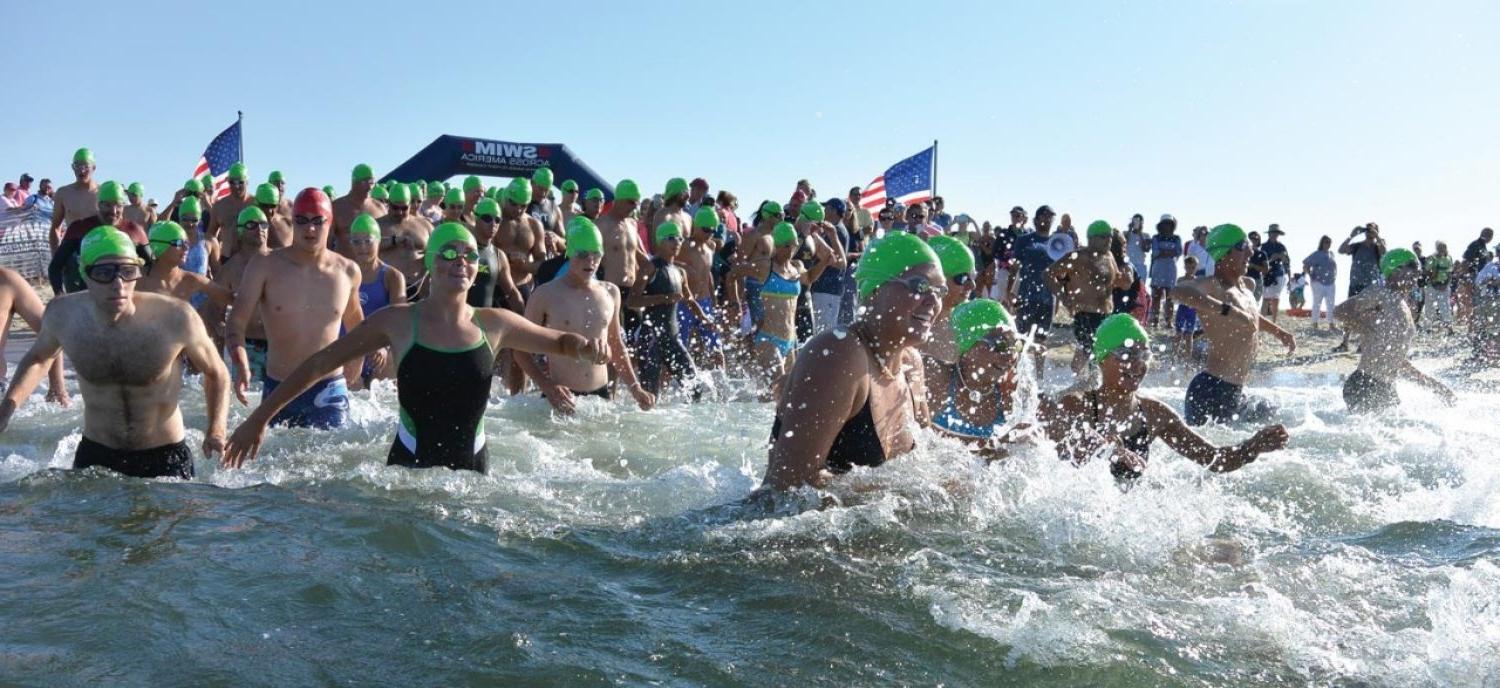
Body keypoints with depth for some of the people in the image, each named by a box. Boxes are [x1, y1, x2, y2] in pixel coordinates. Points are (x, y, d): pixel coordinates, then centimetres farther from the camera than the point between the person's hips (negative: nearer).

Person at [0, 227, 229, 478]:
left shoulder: (175, 318, -21)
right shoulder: (63, 314, -11)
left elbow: (216, 372, -4)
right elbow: (38, 358, 13)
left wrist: (216, 430, -18)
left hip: (165, 458, -2)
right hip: (94, 455, 2)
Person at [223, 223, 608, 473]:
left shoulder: (494, 324, 3)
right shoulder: (398, 322, -3)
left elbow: (558, 342, 16)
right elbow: (319, 365, 2)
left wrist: (585, 347, -8)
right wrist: (260, 418, 1)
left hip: (472, 469, 2)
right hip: (408, 466, -2)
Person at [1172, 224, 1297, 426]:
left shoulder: (1248, 286, 15)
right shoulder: (1212, 286, -14)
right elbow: (1179, 291, -39)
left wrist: (1280, 332, 46)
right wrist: (1226, 309, -43)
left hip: (1236, 393, 10)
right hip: (1212, 389, -10)